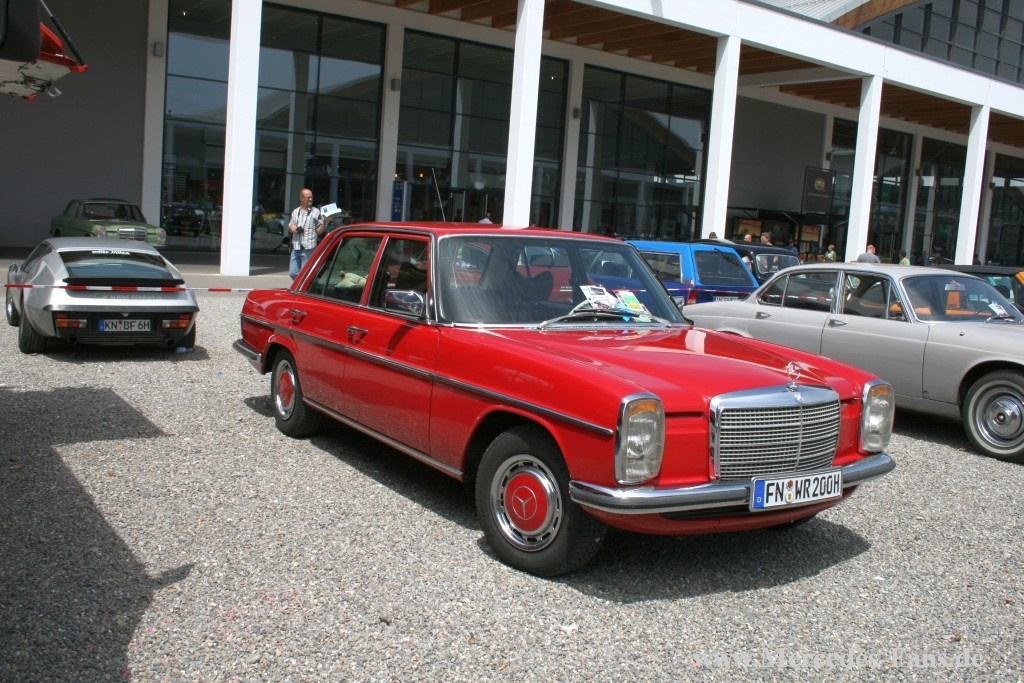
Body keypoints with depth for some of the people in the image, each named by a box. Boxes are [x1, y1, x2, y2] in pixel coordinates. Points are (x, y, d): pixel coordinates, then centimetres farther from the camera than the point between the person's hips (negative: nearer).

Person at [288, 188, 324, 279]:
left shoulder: (315, 212, -1)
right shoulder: (295, 212, 13)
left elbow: (319, 231, -2)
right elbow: (290, 226, 23)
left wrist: (322, 223, -21)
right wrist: (292, 228, 0)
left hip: (308, 249, -5)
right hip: (296, 248, 5)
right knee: (293, 273, 7)